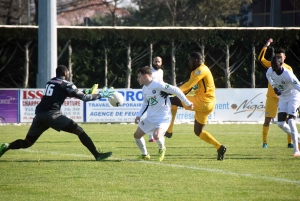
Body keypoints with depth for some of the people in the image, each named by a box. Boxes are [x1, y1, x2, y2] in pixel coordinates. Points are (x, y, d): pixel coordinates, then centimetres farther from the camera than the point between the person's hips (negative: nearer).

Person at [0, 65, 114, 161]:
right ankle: (97, 155, -8)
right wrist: (101, 95, 11)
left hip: (39, 114, 6)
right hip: (51, 114, -6)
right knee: (79, 131, -2)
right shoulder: (66, 84, 3)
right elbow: (84, 97, 1)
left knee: (27, 143, 15)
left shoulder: (50, 82, 24)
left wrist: (84, 92, 35)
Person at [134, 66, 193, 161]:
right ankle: (145, 155, 31)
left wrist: (187, 103, -14)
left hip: (163, 118, -8)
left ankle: (162, 149, 4)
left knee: (156, 136, -30)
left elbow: (175, 90, -18)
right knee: (137, 135, 9)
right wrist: (139, 115, 10)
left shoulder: (158, 85, -20)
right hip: (150, 118, 8)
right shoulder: (144, 89, 7)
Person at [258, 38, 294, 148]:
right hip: (271, 97, -1)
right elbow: (261, 58, -12)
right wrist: (265, 46, -20)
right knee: (267, 119, -2)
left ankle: (290, 142, 6)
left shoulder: (288, 68, 3)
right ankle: (264, 142, 6)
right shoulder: (271, 65, 1)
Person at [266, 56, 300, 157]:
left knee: (291, 121, -18)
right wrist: (274, 87, 1)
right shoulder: (270, 71, -11)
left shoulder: (288, 75, -32)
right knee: (281, 123, -3)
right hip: (282, 98, 7)